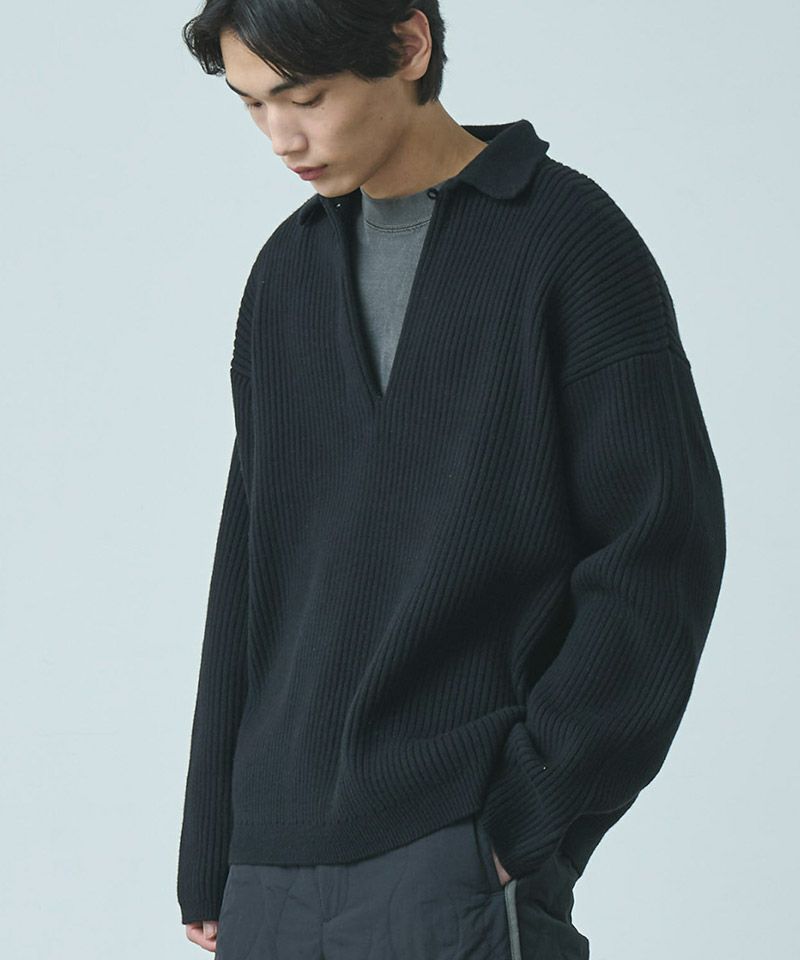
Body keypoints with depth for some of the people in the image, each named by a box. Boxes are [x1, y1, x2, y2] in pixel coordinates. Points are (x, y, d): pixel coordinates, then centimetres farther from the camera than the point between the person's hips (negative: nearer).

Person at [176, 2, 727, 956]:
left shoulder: (570, 240, -4)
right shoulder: (287, 271, 12)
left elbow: (663, 550, -8)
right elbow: (249, 566, 14)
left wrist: (534, 815, -12)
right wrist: (206, 861, 11)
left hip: (459, 859, -5)